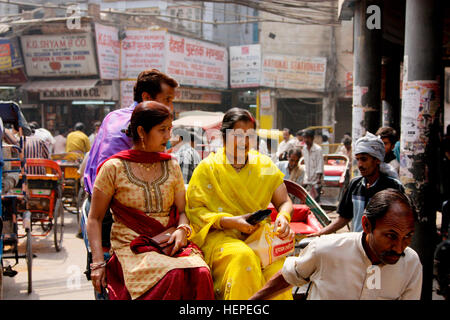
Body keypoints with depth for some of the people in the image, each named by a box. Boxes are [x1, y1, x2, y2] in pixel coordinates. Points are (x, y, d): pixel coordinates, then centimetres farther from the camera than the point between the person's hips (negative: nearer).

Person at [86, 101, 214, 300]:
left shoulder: (171, 166, 14)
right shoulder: (113, 168, 1)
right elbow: (95, 219, 4)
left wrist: (182, 229, -7)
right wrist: (97, 263, -6)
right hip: (130, 247, -4)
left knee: (201, 274, -29)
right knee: (173, 276, -34)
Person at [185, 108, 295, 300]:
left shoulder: (264, 165, 13)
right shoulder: (208, 167, 3)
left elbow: (284, 202, 15)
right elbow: (194, 210, -2)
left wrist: (283, 216, -10)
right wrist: (231, 221, -17)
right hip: (218, 236, -2)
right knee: (243, 256, -35)